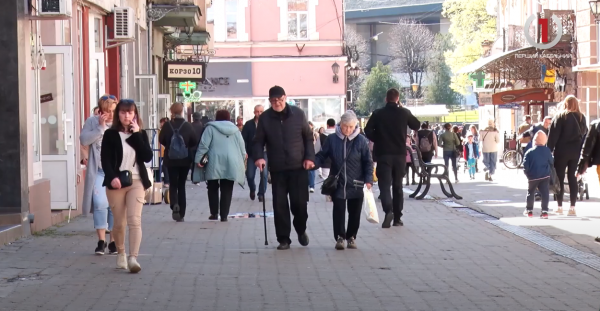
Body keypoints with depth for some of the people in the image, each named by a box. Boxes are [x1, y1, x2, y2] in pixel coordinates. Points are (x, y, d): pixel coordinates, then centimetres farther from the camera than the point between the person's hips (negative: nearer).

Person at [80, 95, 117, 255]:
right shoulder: (92, 122, 3)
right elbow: (84, 140, -11)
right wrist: (100, 127, -13)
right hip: (98, 171, -1)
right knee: (100, 203, -12)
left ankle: (114, 241, 12)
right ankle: (101, 241, -5)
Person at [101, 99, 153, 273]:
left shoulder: (140, 135, 7)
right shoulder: (110, 135, 1)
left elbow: (148, 157, -6)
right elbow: (105, 159, -6)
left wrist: (136, 135, -10)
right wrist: (112, 177, -22)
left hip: (136, 182, 1)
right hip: (115, 183, -1)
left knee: (134, 220, -14)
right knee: (119, 223, 7)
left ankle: (133, 258, -20)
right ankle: (121, 254, 28)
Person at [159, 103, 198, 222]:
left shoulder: (167, 125, -9)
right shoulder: (188, 126, -7)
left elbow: (161, 140, -3)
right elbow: (195, 142, -6)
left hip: (171, 159, -1)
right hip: (185, 159, 1)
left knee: (173, 184, 11)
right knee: (181, 185, 10)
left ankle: (174, 204, -18)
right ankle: (181, 214, 9)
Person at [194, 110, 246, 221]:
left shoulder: (211, 128, 2)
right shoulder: (235, 130, 12)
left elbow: (203, 145, -6)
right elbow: (242, 148, 13)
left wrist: (198, 159, -3)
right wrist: (242, 160, 24)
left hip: (214, 164, -2)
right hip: (231, 164, 2)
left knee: (213, 189, 12)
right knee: (227, 190, 4)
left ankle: (214, 213, 8)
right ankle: (224, 215, -1)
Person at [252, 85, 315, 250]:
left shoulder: (298, 114, 1)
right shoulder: (265, 118, 2)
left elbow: (308, 137, 7)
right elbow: (258, 141, 5)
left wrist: (309, 157, -4)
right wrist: (258, 156, -14)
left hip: (299, 167, -1)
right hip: (277, 169, 1)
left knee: (299, 202, -1)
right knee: (279, 205, 0)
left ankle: (301, 230, 26)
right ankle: (283, 239, 10)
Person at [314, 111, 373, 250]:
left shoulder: (361, 141, -5)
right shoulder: (332, 139, -3)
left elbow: (368, 162, -3)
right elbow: (322, 156, 3)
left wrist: (368, 180, -13)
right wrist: (313, 163, -18)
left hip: (356, 185, 0)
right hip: (338, 184, 0)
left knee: (354, 213, 8)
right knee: (338, 211, -1)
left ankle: (351, 237, 23)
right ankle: (340, 237, 7)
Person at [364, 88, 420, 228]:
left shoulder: (378, 113, -4)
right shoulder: (404, 113, -1)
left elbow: (368, 130, -8)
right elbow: (416, 126, 11)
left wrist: (377, 140, 7)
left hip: (383, 153, -2)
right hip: (400, 153, 2)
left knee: (385, 184, -3)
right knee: (398, 185, 12)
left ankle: (388, 211, -28)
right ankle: (397, 217, 13)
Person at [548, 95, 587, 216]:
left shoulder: (560, 117, -6)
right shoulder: (582, 118, 8)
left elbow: (553, 135, -10)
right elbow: (585, 135, 10)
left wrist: (549, 150, -7)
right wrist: (583, 153, 13)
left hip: (561, 151, -3)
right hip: (576, 152, 4)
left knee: (559, 178, 5)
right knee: (572, 178, 6)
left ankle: (559, 206, 5)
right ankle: (572, 207, 1)